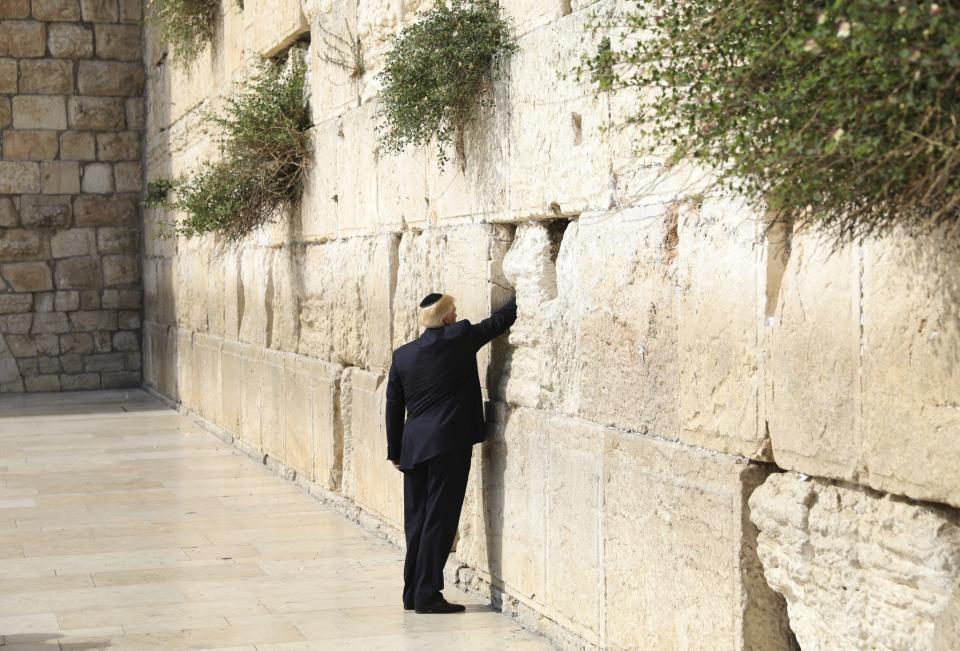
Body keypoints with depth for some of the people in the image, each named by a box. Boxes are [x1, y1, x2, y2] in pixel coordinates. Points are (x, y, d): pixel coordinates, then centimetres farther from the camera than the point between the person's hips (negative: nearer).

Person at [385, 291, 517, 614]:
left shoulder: (402, 355, 10)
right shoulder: (459, 338, -5)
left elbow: (394, 408, 13)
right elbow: (498, 321, 6)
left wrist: (395, 452, 19)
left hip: (413, 446, 6)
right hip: (449, 444, -5)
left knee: (416, 520, 11)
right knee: (439, 520, -2)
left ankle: (413, 593, 16)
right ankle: (427, 594, -2)